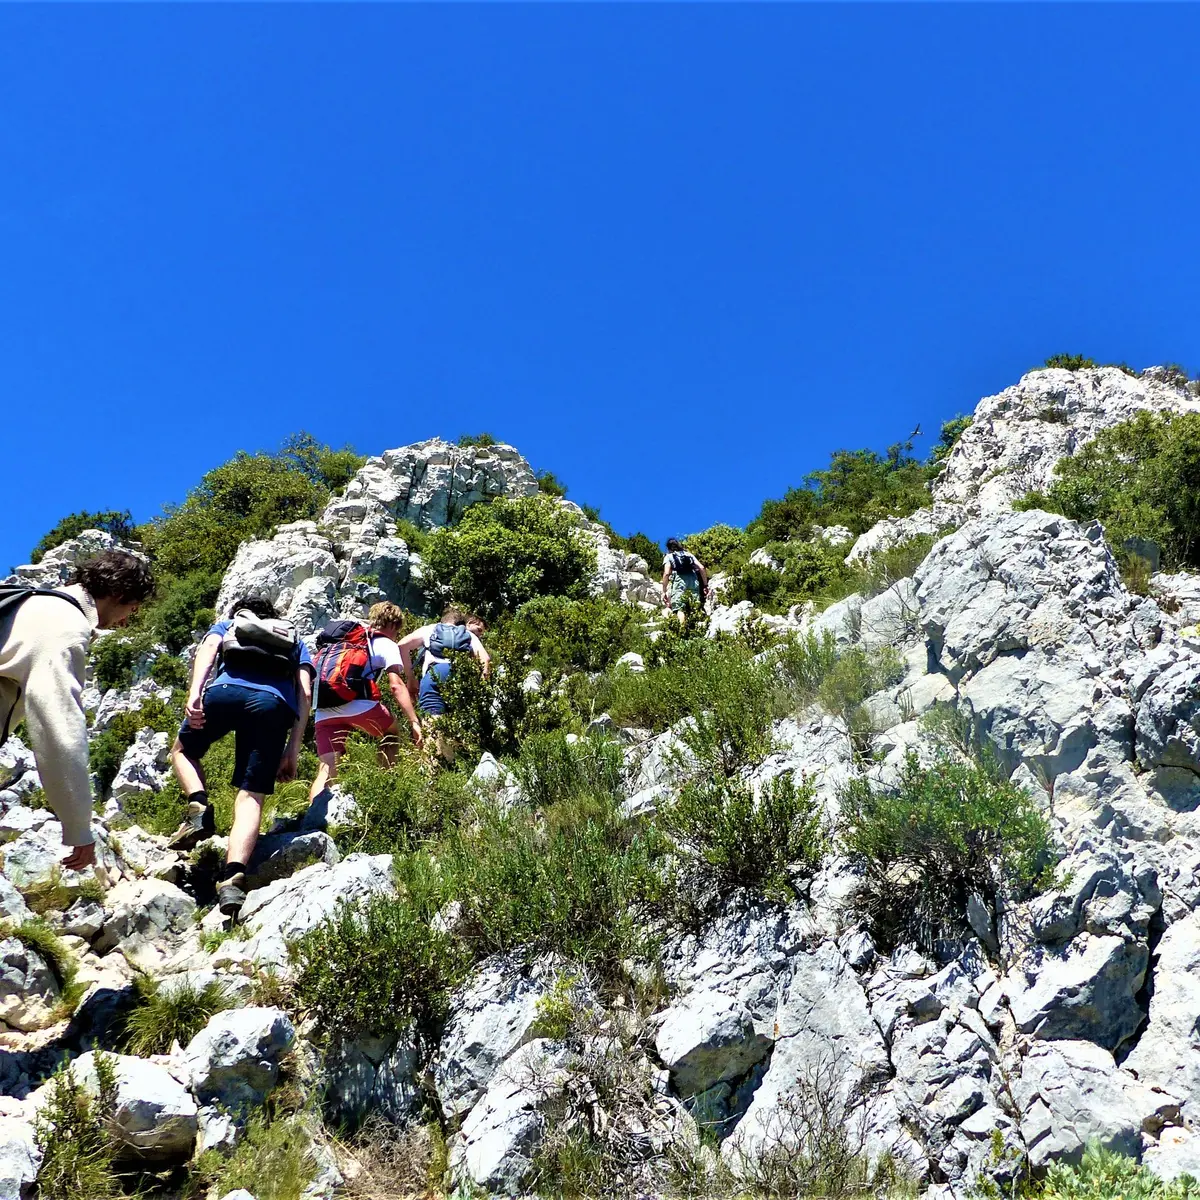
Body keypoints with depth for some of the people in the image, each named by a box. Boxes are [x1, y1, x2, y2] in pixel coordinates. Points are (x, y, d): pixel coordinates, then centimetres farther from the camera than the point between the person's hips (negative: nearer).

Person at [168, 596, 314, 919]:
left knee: (183, 751, 28)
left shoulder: (225, 625, 36)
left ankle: (199, 809, 2)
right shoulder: (295, 641, 39)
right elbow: (304, 693, 20)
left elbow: (209, 647, 10)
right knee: (251, 797, -1)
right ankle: (233, 878, -22)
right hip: (275, 704, 1)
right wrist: (292, 750, 14)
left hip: (226, 690, -1)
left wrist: (195, 692, -6)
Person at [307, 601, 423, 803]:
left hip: (323, 710, 5)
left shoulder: (339, 640, 34)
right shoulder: (386, 644, 13)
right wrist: (414, 723, -8)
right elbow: (396, 686, -2)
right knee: (393, 731, 23)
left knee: (327, 769, -1)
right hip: (357, 702, -5)